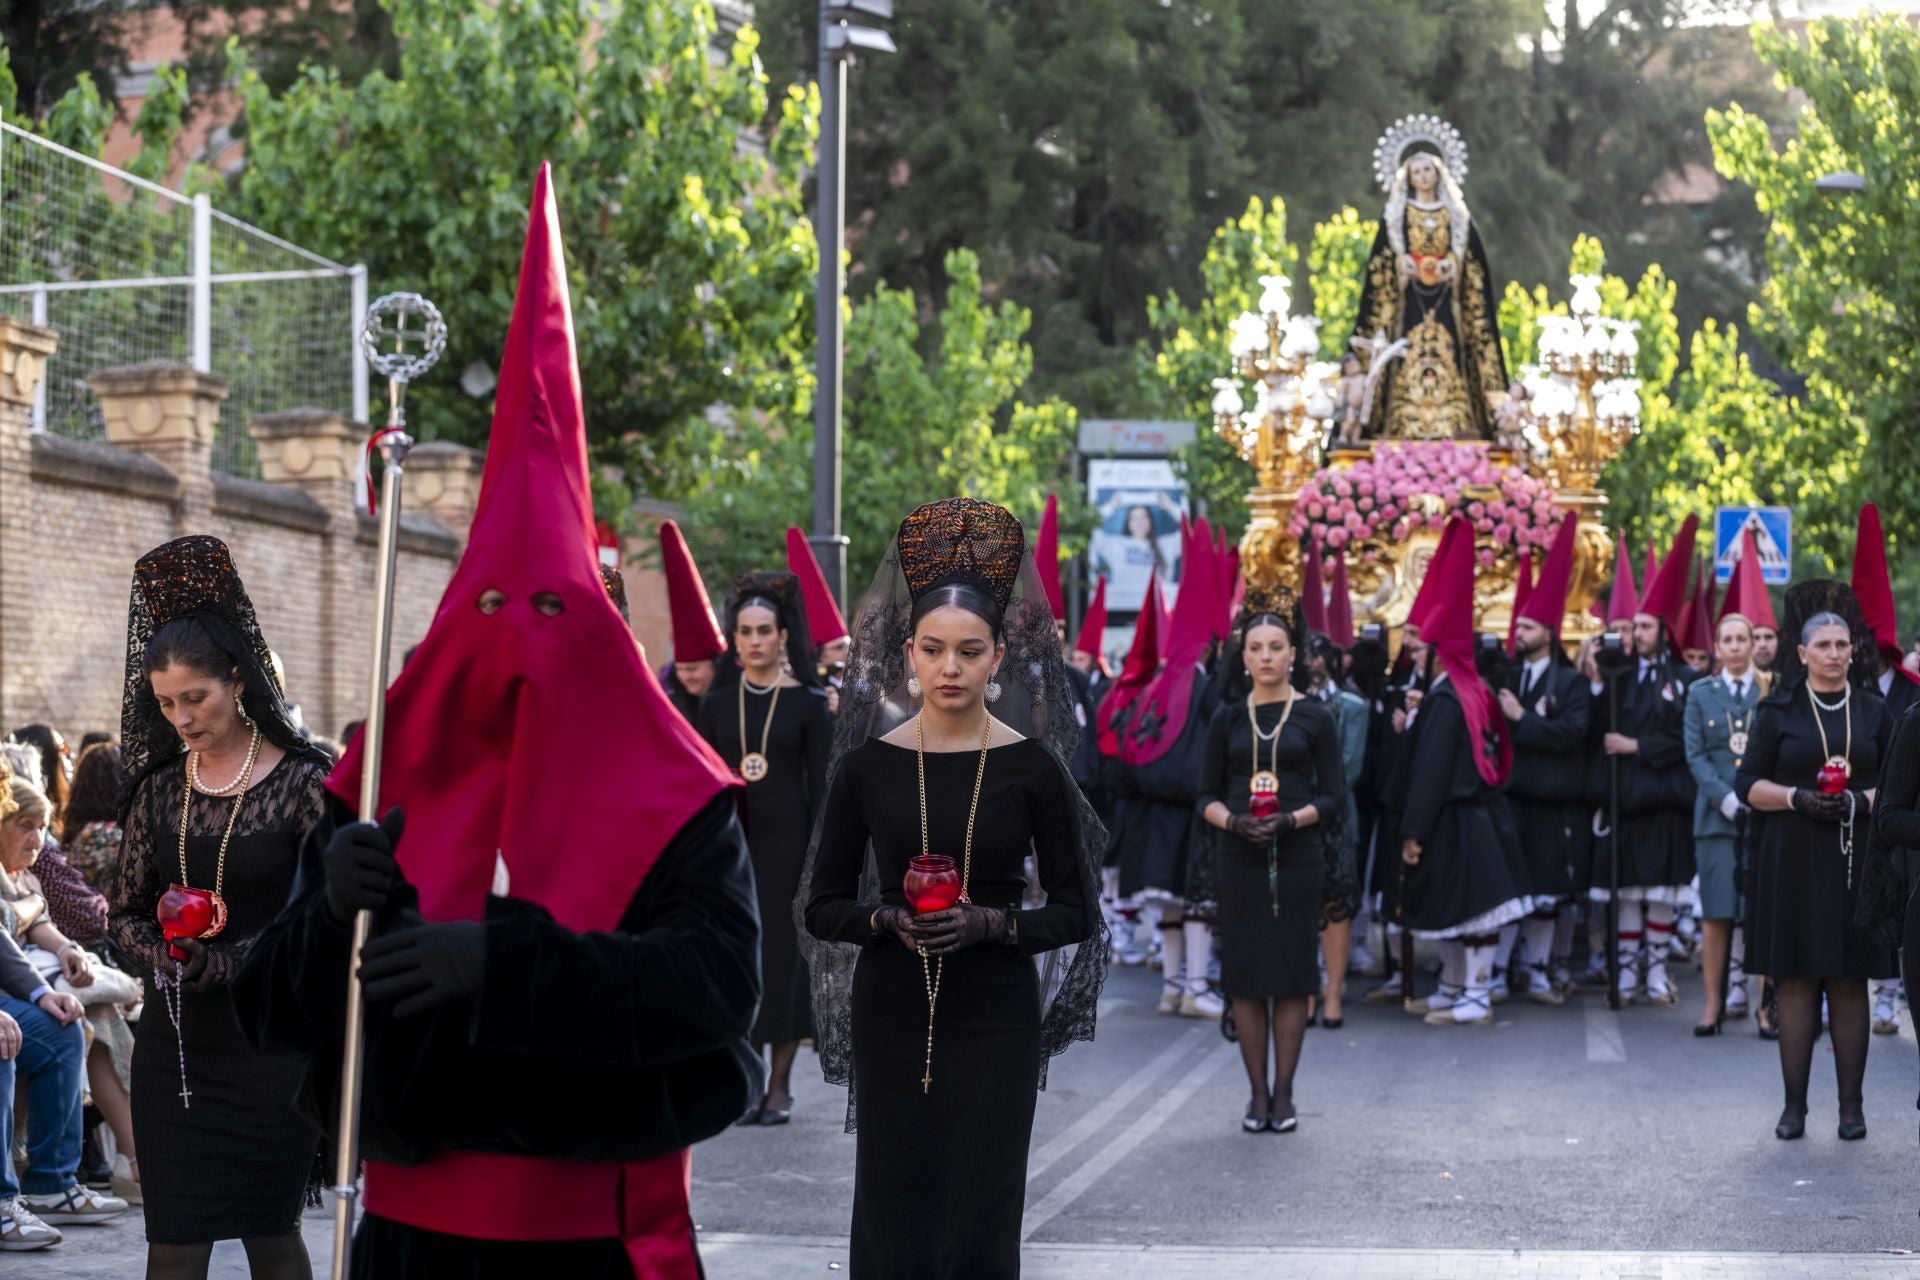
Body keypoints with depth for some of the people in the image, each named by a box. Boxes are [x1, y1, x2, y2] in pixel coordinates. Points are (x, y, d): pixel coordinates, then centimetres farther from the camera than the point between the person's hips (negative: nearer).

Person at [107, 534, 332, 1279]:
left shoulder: (300, 783, -5)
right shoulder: (158, 790, 7)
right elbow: (127, 914, 11)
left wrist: (220, 964, -15)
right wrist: (165, 957, -10)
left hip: (272, 1041, -3)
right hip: (175, 1043, 3)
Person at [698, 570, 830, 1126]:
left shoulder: (808, 705, -1)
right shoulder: (716, 705, 6)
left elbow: (821, 787, -2)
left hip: (788, 843, -3)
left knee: (785, 953, 0)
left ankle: (780, 1085, 8)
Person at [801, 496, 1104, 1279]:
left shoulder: (1031, 767, -3)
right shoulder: (867, 765, 0)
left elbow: (1077, 913, 0)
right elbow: (822, 906, 5)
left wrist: (990, 923, -16)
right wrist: (888, 918, -15)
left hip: (994, 1019, -1)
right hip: (891, 1016, 1)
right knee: (891, 1213, 2)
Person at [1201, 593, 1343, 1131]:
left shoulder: (1315, 717, 1)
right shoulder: (1227, 719, 6)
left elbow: (1333, 795, -1)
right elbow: (1207, 796, 6)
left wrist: (1290, 820, -17)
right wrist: (1233, 821, -15)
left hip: (1297, 859, -1)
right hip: (1239, 860, 2)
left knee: (1292, 975, 1)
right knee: (1245, 975, 2)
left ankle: (1283, 1094, 8)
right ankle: (1258, 1093, 10)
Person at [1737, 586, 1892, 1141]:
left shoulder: (1873, 711, 9)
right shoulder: (1779, 711, 4)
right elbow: (1748, 784, 2)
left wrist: (1864, 800, -11)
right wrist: (1796, 797, -15)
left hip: (1855, 862, 1)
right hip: (1794, 864, -1)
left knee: (1849, 982, 0)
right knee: (1796, 980, -2)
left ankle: (1851, 1104, 4)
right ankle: (1795, 1105, 4)